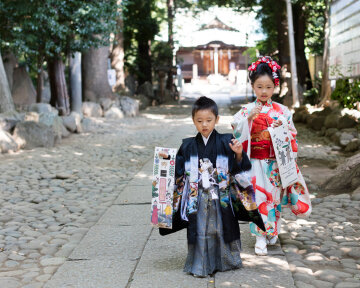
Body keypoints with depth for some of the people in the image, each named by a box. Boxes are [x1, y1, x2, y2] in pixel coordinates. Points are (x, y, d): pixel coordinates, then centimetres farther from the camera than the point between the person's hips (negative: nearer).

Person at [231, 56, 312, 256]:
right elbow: (238, 134, -11)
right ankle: (261, 238, 6)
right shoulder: (247, 110, -1)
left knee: (274, 196, 10)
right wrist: (249, 118, -22)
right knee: (259, 198, -3)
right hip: (256, 163, -2)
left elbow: (292, 137, 4)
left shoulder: (282, 111, 3)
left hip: (276, 164, 2)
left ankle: (272, 231, 30)